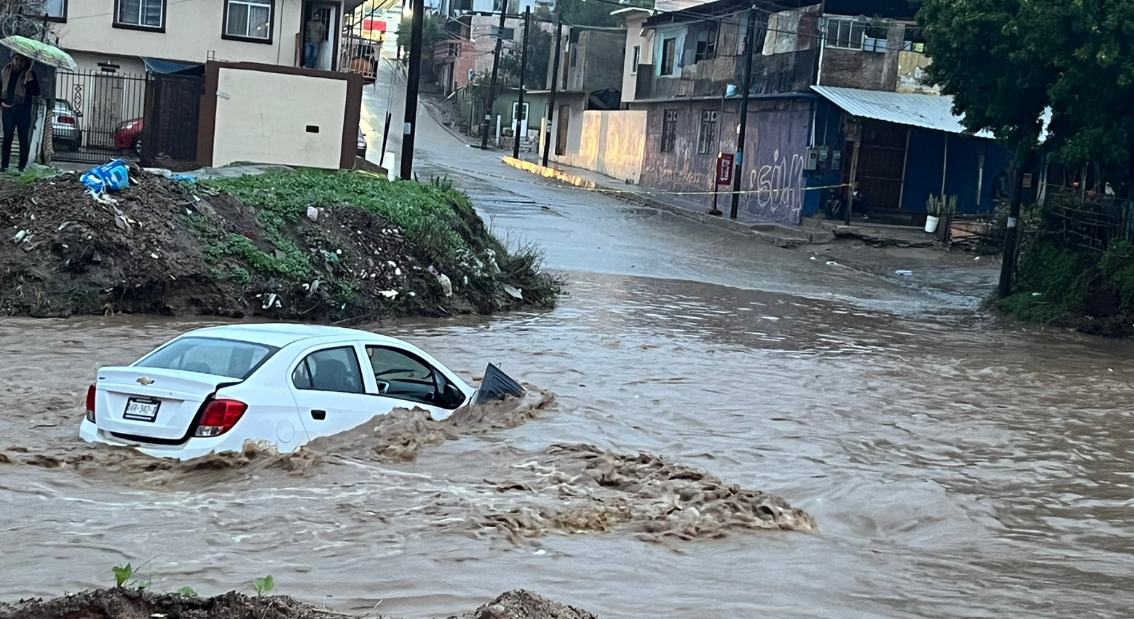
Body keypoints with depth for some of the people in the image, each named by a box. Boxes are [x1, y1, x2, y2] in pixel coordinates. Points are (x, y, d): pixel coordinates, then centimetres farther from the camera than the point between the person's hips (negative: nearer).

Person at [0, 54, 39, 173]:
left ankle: (22, 166, 4)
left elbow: (36, 93, -10)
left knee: (23, 138, 1)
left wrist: (30, 79, -23)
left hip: (23, 109, -2)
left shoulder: (29, 74, -3)